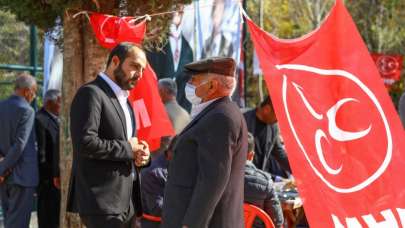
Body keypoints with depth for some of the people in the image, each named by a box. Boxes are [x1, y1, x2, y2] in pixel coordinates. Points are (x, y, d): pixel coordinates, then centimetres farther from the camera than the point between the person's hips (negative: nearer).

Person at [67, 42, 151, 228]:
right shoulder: (91, 94, -10)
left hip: (125, 200, 10)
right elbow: (85, 142, -23)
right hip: (102, 200, -10)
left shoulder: (123, 99, 20)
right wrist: (127, 148, -13)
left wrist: (141, 154, 4)